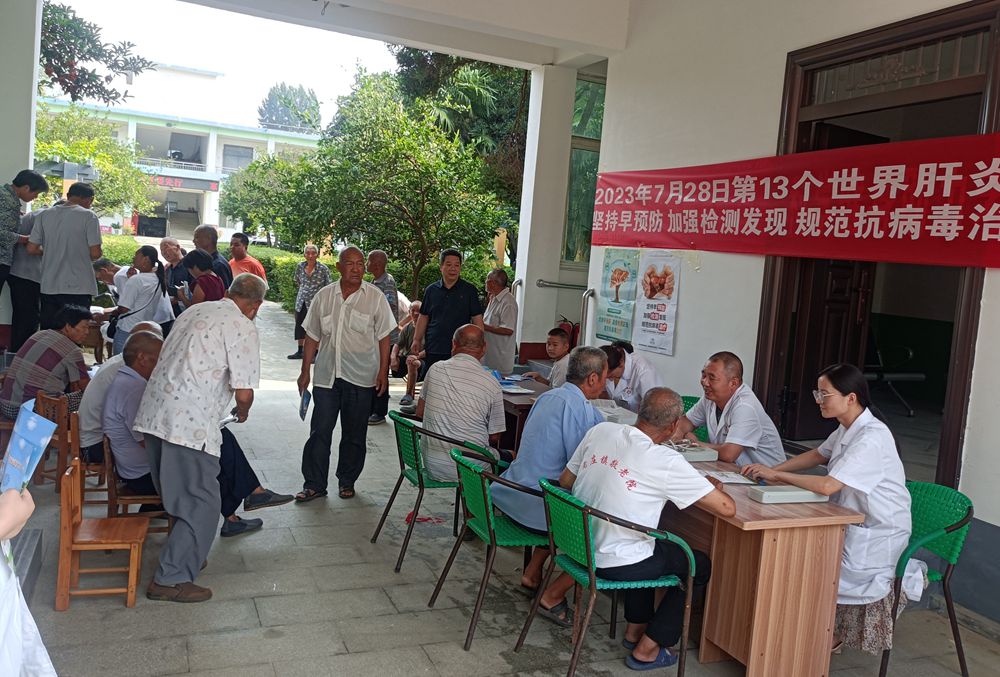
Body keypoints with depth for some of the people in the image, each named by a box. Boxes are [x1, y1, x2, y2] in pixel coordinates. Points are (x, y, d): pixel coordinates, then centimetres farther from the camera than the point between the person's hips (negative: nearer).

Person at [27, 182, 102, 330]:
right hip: (78, 287, -4)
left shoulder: (44, 215, 6)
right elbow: (95, 253, -11)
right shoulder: (88, 216, -7)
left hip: (49, 286, 4)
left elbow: (32, 249, 4)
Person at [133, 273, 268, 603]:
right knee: (202, 505, 2)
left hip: (153, 414, 9)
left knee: (177, 497, 22)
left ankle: (185, 555, 37)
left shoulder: (195, 311, 17)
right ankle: (170, 579, 6)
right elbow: (244, 392, -13)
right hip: (189, 425, -9)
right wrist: (243, 413, 10)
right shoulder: (243, 328, -8)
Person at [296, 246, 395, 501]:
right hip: (326, 376, 2)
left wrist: (383, 372, -4)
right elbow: (312, 336, 10)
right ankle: (314, 484, 12)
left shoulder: (375, 297, -2)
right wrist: (305, 371, 8)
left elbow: (384, 337, 1)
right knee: (319, 432, 2)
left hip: (361, 377, -1)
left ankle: (347, 482, 23)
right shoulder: (323, 296, 5)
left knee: (354, 434, 9)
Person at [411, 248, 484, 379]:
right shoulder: (431, 290, 10)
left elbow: (477, 320, 1)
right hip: (433, 350, 3)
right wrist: (417, 340, 5)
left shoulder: (469, 291, 3)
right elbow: (423, 317, 13)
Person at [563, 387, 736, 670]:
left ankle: (635, 628, 40)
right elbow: (727, 508, -15)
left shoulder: (600, 431, -4)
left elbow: (565, 482, 7)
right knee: (700, 565, 17)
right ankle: (646, 649, 21)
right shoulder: (667, 462, -20)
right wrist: (714, 487, 7)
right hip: (616, 564, -6)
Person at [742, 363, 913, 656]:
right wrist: (771, 470, 3)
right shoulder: (848, 428, 2)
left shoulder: (872, 438, -27)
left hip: (878, 537, -8)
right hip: (853, 526, 9)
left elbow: (827, 485, -34)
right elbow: (817, 455, 17)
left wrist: (777, 475, -21)